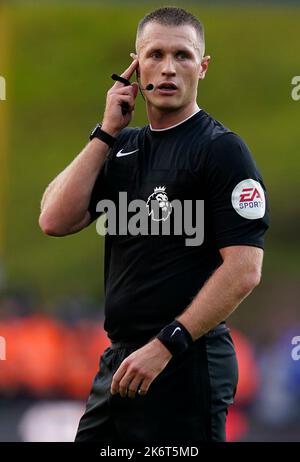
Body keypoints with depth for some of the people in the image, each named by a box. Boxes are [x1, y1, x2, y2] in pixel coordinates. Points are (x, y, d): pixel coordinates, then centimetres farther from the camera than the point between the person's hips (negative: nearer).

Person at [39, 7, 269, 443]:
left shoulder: (222, 150, -8)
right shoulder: (124, 147, 14)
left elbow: (243, 269, -16)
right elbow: (55, 221, 3)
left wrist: (165, 345, -20)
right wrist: (106, 133, -1)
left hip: (186, 364, -8)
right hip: (121, 359, 8)